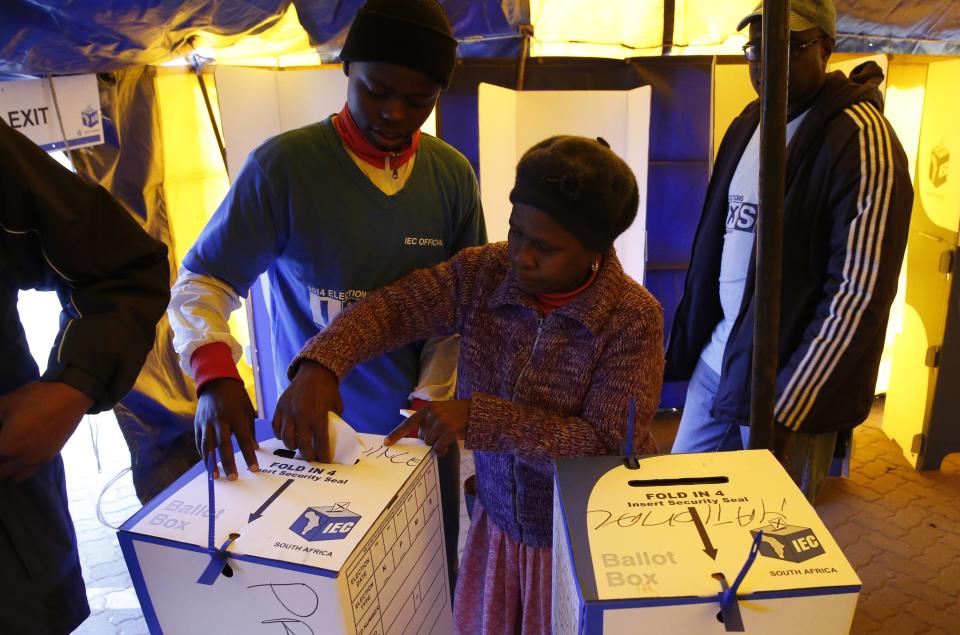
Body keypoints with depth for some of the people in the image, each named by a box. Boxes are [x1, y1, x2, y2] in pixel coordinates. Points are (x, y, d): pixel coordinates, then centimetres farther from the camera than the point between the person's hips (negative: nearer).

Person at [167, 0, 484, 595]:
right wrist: (216, 376, -26)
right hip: (318, 427, -2)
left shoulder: (453, 175, -4)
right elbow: (202, 282, -9)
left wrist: (431, 399, -9)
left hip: (422, 426, 3)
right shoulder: (282, 166, -14)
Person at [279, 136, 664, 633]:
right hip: (499, 520, 4)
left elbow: (609, 443, -26)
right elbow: (395, 306, -14)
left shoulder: (634, 318, -22)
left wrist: (481, 417, -33)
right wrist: (319, 365, -32)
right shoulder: (483, 273, -11)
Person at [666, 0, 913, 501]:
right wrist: (686, 342, 9)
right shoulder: (748, 123, 7)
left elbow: (860, 294, -20)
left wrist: (785, 411, -20)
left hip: (790, 383, -6)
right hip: (717, 359, 6)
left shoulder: (861, 139, -15)